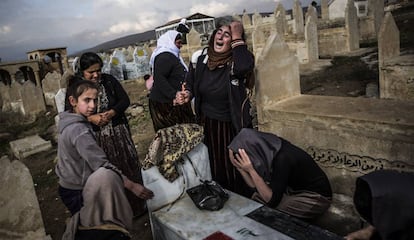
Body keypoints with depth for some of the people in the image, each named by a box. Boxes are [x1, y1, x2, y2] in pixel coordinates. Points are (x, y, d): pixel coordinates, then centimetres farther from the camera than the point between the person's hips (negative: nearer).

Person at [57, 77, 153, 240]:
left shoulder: (68, 122, 0)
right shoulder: (79, 130, -27)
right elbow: (102, 166, -31)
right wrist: (132, 186, -29)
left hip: (69, 186, 9)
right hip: (76, 193, -9)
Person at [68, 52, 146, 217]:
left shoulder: (109, 80, 0)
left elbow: (125, 100, 1)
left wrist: (112, 112, -16)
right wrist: (91, 118, -20)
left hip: (119, 133, 2)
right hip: (95, 138, -1)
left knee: (128, 167, 9)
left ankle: (136, 205, 28)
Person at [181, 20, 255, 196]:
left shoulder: (236, 62, -17)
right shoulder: (201, 60, -2)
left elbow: (245, 67, -42)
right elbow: (191, 82, 15)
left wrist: (237, 38, -31)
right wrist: (188, 93, -6)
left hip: (233, 126, -4)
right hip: (208, 125, 5)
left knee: (235, 168, 11)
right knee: (214, 167, 21)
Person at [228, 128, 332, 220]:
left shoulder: (282, 159, -33)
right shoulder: (268, 150, -10)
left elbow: (272, 200, -30)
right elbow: (255, 185, -4)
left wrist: (251, 170, -35)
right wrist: (239, 166, -18)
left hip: (317, 197, -7)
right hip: (295, 189, 8)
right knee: (257, 197, -4)